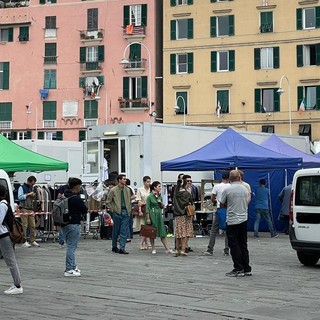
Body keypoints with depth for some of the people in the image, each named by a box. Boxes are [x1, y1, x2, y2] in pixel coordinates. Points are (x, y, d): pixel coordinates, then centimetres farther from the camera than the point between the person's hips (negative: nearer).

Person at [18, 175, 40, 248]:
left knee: (33, 225, 3)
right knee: (24, 225, -7)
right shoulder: (22, 187, 1)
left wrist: (33, 197, 7)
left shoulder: (31, 188, 21)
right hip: (24, 209, -6)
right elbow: (20, 197, -12)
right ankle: (24, 241, -4)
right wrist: (28, 194, -12)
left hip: (31, 209, 7)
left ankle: (32, 241, 8)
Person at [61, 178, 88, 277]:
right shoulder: (76, 199, -18)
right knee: (72, 247, -5)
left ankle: (73, 266, 27)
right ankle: (69, 270, -5)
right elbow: (84, 210, -10)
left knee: (70, 246, 19)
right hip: (73, 224, -8)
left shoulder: (64, 196, 7)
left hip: (64, 224, 8)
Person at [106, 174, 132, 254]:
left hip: (126, 212, 3)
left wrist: (129, 210, 9)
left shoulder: (127, 190, 8)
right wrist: (113, 210, -3)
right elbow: (108, 202, 1)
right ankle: (114, 247, 24)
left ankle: (122, 248, -3)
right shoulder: (113, 190, -4)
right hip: (117, 212, -3)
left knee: (124, 231, -4)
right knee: (116, 230, 7)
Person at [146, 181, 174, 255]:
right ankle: (153, 249, 11)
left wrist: (161, 203, -4)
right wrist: (148, 218, -14)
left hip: (159, 214, 5)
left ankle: (167, 249, 1)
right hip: (152, 214, -5)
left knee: (162, 232, 2)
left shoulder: (160, 196, 10)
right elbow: (147, 208, -9)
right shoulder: (150, 197, -7)